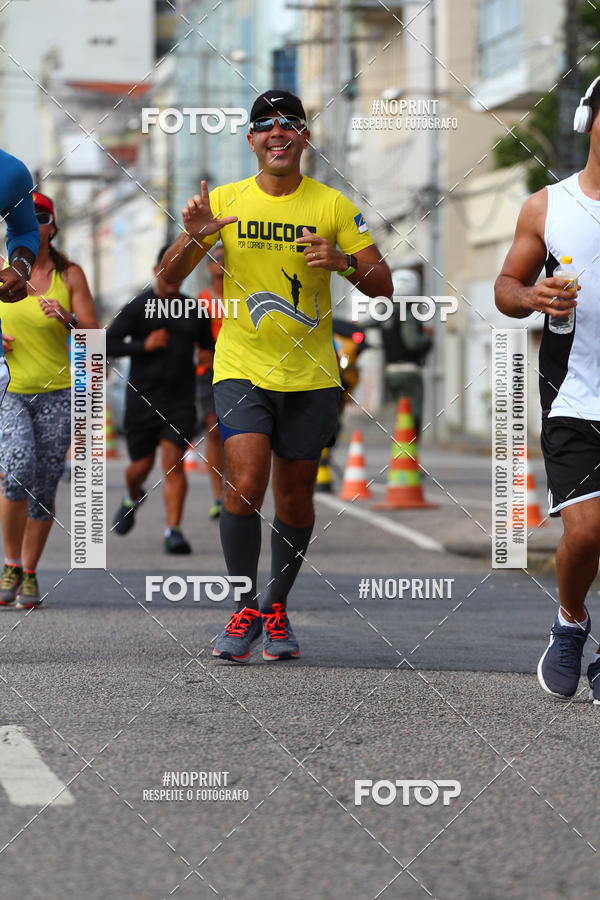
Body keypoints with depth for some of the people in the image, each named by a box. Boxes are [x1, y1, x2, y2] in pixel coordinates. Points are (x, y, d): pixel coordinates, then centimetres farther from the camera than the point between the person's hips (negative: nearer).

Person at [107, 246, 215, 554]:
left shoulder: (194, 311, 11)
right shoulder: (138, 307, -1)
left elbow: (209, 347, 24)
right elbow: (107, 344, -5)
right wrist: (144, 345, -17)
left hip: (180, 400, 2)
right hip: (143, 398, -1)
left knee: (173, 462, -12)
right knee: (142, 465, 5)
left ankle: (173, 531, -15)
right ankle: (132, 498, 41)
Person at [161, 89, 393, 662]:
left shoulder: (333, 206, 1)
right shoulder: (224, 201, 2)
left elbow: (383, 286, 1)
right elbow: (168, 278, 2)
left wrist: (344, 262, -19)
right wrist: (193, 238, -18)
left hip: (311, 376, 1)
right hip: (242, 368, -1)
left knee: (294, 499, 7)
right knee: (245, 485, -16)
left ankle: (276, 609, 24)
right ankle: (245, 609, -3)